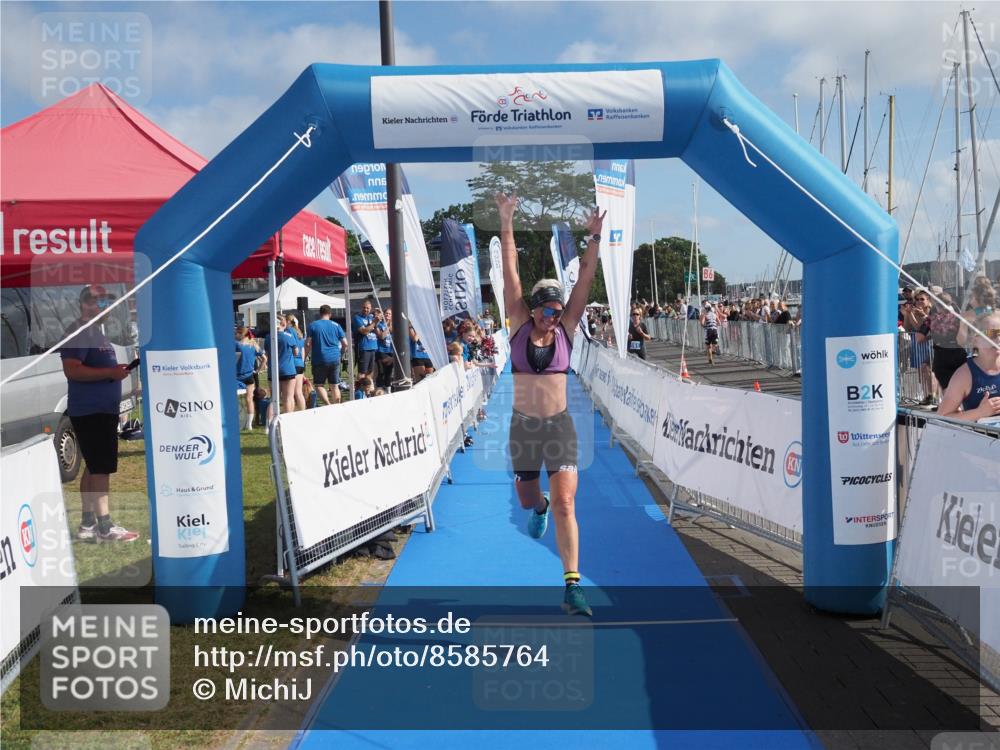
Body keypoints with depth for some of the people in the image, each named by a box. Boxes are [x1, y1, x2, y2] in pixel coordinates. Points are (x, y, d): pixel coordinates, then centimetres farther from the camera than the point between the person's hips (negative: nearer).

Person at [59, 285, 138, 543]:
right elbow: (71, 370, -23)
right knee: (101, 469, -9)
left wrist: (119, 369, 15)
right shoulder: (78, 331, -12)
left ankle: (88, 525, 18)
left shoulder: (96, 331, 19)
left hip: (103, 410, 10)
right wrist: (110, 372, -24)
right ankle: (105, 528, -6)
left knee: (93, 468, 12)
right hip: (91, 411, -10)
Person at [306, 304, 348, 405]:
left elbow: (308, 344, -7)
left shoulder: (313, 325, -1)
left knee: (319, 385, 5)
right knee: (335, 386, 9)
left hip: (320, 360, -3)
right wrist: (341, 355, 20)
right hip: (335, 359, 3)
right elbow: (345, 344, 5)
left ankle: (327, 404, -15)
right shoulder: (336, 325, 5)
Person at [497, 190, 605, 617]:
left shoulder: (566, 328, 1)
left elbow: (585, 278, -5)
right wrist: (506, 223, -10)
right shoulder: (519, 325, -1)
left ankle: (572, 586, -6)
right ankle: (539, 506, 55)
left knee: (565, 505, -9)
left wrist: (594, 237, -13)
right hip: (523, 426, 1)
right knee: (527, 500, 16)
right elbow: (510, 272, -6)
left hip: (560, 426, -1)